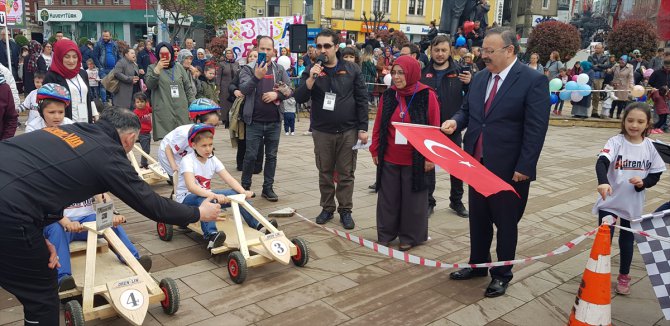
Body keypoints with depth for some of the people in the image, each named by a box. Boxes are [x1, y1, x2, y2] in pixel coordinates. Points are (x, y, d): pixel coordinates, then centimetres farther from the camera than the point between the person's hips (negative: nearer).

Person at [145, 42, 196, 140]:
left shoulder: (179, 67, 14)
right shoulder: (152, 68, 7)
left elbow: (188, 87, 15)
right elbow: (149, 85, -9)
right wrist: (157, 69, -19)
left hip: (181, 110, 3)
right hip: (163, 111, -3)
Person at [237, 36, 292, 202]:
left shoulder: (280, 69, 6)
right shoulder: (248, 68, -2)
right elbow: (243, 89, -16)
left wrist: (277, 94, -14)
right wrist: (257, 76, -32)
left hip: (274, 121, 3)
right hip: (255, 121, -3)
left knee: (271, 156, 9)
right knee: (251, 155, 3)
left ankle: (268, 188, 20)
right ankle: (245, 186, 19)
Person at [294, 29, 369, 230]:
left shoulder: (352, 70, 0)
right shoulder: (311, 71, 2)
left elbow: (362, 100, 1)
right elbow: (299, 98, -6)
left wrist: (363, 128, -4)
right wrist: (311, 79, -20)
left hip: (348, 131, -1)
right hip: (322, 132, 1)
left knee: (346, 174, 6)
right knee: (325, 173, 11)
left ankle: (345, 210, 18)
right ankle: (327, 208, 25)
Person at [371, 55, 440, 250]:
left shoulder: (427, 96, -6)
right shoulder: (388, 96, 4)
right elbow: (378, 126, 9)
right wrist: (375, 151, 7)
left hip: (416, 160, -3)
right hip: (389, 159, 3)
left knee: (412, 199, 8)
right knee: (388, 198, 11)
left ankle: (409, 237, 24)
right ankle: (386, 234, 26)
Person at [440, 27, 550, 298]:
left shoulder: (533, 80, -12)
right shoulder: (479, 78, 7)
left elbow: (536, 129, -15)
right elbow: (467, 110, 17)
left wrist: (524, 167, -18)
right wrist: (456, 121, -6)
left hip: (509, 168, -6)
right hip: (478, 163, 6)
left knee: (506, 223, 9)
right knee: (478, 219, 18)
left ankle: (502, 274, 26)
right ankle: (478, 264, 35)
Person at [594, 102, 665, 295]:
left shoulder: (650, 146, -4)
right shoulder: (616, 142, -14)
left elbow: (656, 174, 5)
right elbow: (602, 162, -31)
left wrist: (643, 183, -17)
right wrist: (603, 182, -50)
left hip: (634, 203, 3)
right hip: (610, 201, -3)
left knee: (627, 239, 18)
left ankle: (624, 277, 36)